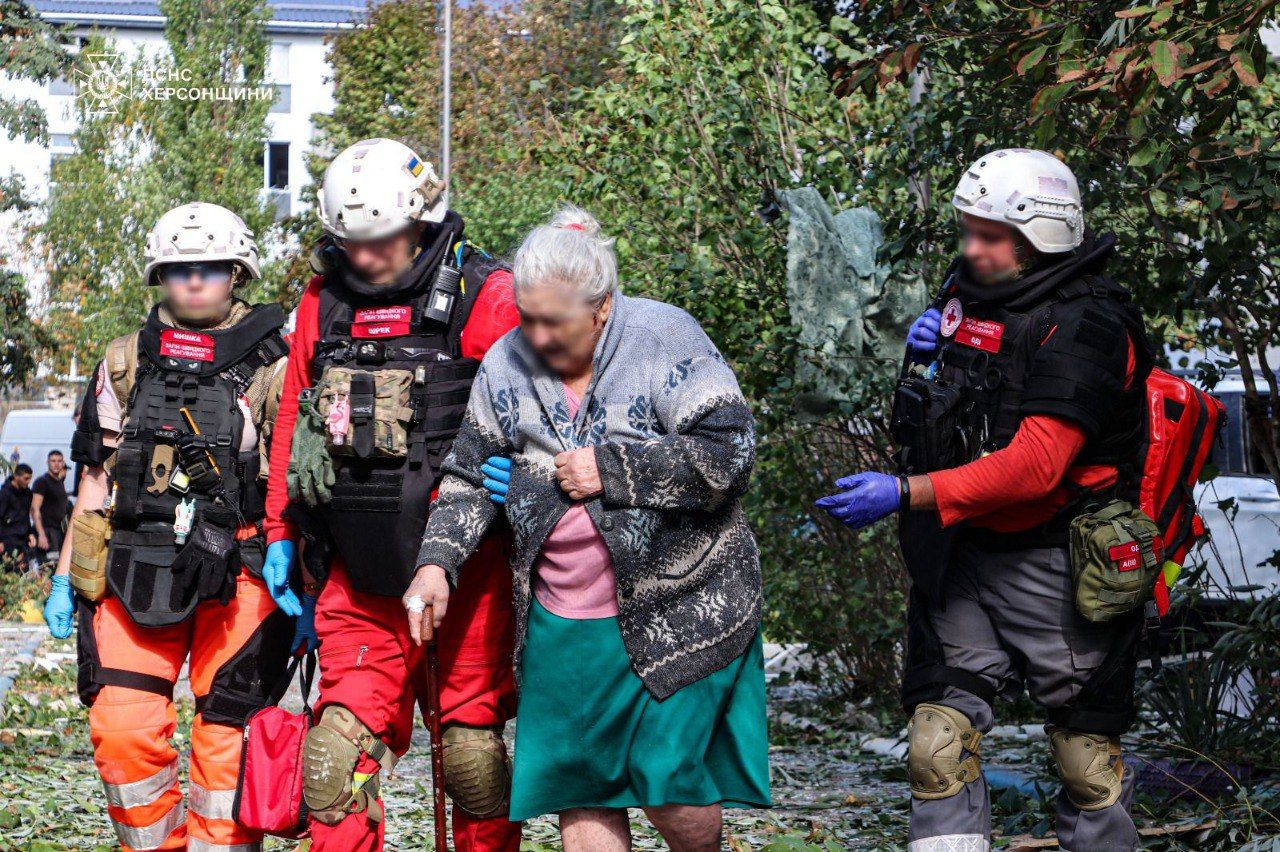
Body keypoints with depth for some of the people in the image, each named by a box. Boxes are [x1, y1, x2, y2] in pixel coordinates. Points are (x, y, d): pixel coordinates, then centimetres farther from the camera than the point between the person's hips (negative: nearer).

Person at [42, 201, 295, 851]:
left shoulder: (274, 368, 6)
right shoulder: (125, 364, 14)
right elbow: (96, 482, 17)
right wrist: (64, 578, 13)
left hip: (237, 571, -2)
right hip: (135, 570, 2)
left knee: (226, 738, -4)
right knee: (121, 731, -8)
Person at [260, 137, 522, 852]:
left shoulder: (484, 297, -3)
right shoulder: (323, 303, 11)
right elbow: (293, 421, 19)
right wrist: (282, 534, 18)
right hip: (358, 574, 4)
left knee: (470, 746, 2)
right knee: (340, 752, -4)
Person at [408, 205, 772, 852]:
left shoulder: (665, 341, -11)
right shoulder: (507, 364, 3)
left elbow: (728, 454, -17)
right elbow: (469, 476, 11)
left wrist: (610, 470, -17)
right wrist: (437, 563, -4)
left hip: (675, 610, -4)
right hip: (561, 624, 4)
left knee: (667, 781, -5)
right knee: (577, 792, 4)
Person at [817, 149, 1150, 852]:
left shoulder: (1083, 325, -15)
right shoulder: (967, 292, 8)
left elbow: (1035, 465, -25)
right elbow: (930, 415, 24)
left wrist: (906, 495, -30)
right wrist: (924, 360, 1)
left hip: (1052, 566, -6)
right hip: (960, 556, 7)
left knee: (1086, 754, 6)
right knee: (936, 742, 0)